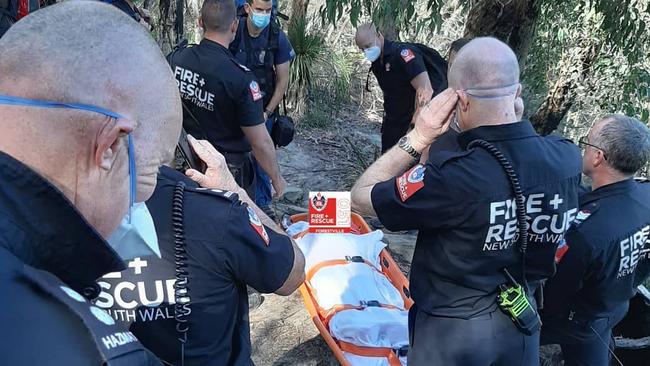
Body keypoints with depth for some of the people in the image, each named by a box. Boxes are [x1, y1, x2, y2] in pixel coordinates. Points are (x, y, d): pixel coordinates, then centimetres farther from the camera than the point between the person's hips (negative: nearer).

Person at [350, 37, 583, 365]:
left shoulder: (454, 177, -35)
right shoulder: (567, 157, -16)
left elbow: (361, 198, -22)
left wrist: (417, 137, -22)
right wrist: (507, 117, -6)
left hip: (452, 331, -4)